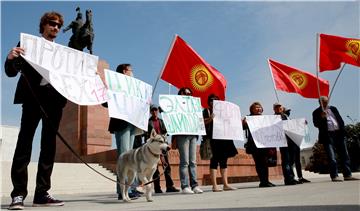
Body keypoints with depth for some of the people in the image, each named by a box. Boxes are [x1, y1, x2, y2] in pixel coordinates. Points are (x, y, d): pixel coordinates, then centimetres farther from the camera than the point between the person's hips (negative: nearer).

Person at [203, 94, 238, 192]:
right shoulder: (207, 111, 5)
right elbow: (203, 122, -8)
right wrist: (209, 119, -27)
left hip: (223, 137, 6)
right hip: (213, 138, -6)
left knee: (224, 160, 6)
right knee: (215, 160, -8)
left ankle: (225, 184, 10)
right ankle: (214, 185, -7)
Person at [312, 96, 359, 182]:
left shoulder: (333, 108, 17)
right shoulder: (317, 112, 2)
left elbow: (340, 119, 18)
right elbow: (316, 124, -6)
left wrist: (343, 129, 6)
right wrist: (322, 117, -20)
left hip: (339, 134, 5)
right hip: (328, 135, -5)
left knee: (344, 155, 5)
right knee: (332, 157, -8)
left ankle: (347, 175, 10)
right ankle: (334, 176, -5)